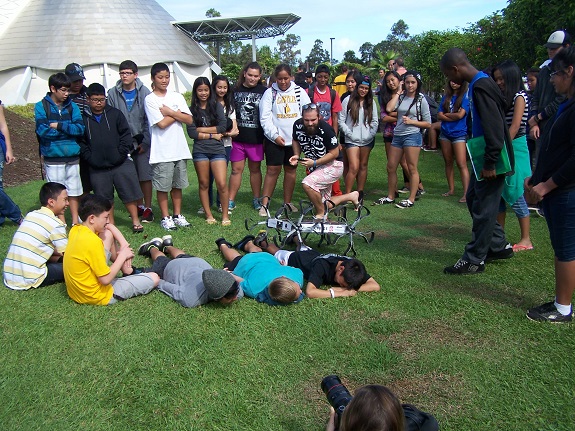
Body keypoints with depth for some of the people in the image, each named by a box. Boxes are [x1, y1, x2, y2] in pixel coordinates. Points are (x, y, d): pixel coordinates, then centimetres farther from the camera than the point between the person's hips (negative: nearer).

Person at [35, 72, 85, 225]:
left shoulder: (72, 106, 7)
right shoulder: (41, 106, -1)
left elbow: (80, 129, -5)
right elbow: (42, 130, -13)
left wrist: (59, 126, -13)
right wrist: (68, 129, -6)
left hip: (72, 156, 3)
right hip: (52, 157, -3)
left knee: (73, 190, 11)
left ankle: (75, 222, 22)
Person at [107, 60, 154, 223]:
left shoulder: (144, 92, -3)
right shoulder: (113, 93, 2)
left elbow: (149, 119, -5)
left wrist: (145, 142, -9)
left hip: (141, 141, -2)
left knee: (145, 176, -2)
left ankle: (148, 208, 9)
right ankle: (139, 206, 22)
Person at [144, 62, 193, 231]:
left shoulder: (177, 97, 9)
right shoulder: (150, 99, -4)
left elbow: (189, 120, 0)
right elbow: (161, 123, -13)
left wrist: (170, 112, -8)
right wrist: (177, 113, -3)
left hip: (179, 149, 4)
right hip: (161, 151, -4)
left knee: (177, 184, 12)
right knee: (163, 186, 3)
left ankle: (178, 215, 24)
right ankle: (165, 217, 16)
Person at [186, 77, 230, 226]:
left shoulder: (217, 106, 7)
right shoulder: (192, 110, 6)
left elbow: (223, 127, -4)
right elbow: (191, 133, -3)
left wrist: (202, 129, -5)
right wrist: (212, 135, -5)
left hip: (217, 150, 0)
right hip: (200, 151, 1)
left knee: (222, 184, -7)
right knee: (203, 184, 8)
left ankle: (225, 214, 7)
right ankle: (208, 214, 19)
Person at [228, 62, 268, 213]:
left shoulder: (264, 91, 2)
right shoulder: (235, 90, 5)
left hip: (256, 138, 0)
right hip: (237, 138, 1)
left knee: (255, 169, 11)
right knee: (236, 169, 4)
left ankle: (257, 199, 23)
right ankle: (230, 200, 11)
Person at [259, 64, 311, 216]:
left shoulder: (299, 92, 6)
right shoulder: (270, 93, 1)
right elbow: (265, 117, -3)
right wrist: (274, 135, -12)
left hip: (294, 138, 2)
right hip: (274, 139, -2)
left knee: (291, 170, 9)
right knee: (272, 170, -4)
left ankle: (287, 202, 19)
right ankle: (265, 204, 1)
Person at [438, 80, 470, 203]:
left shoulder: (465, 96, -3)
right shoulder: (445, 97, 11)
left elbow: (460, 115, -14)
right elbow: (440, 115, 2)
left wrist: (446, 114, 1)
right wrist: (454, 116, -10)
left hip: (459, 134, -5)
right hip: (445, 134, 6)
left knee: (461, 164, -11)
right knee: (448, 163, 11)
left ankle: (466, 193, -13)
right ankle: (451, 189, 20)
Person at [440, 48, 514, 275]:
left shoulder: (481, 86, -20)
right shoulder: (479, 83, 12)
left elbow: (494, 126, -26)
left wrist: (490, 163, -24)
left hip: (493, 158, -10)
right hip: (486, 156, 10)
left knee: (483, 208, -2)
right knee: (474, 199, 18)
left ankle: (474, 260, 8)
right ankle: (499, 246, 29)